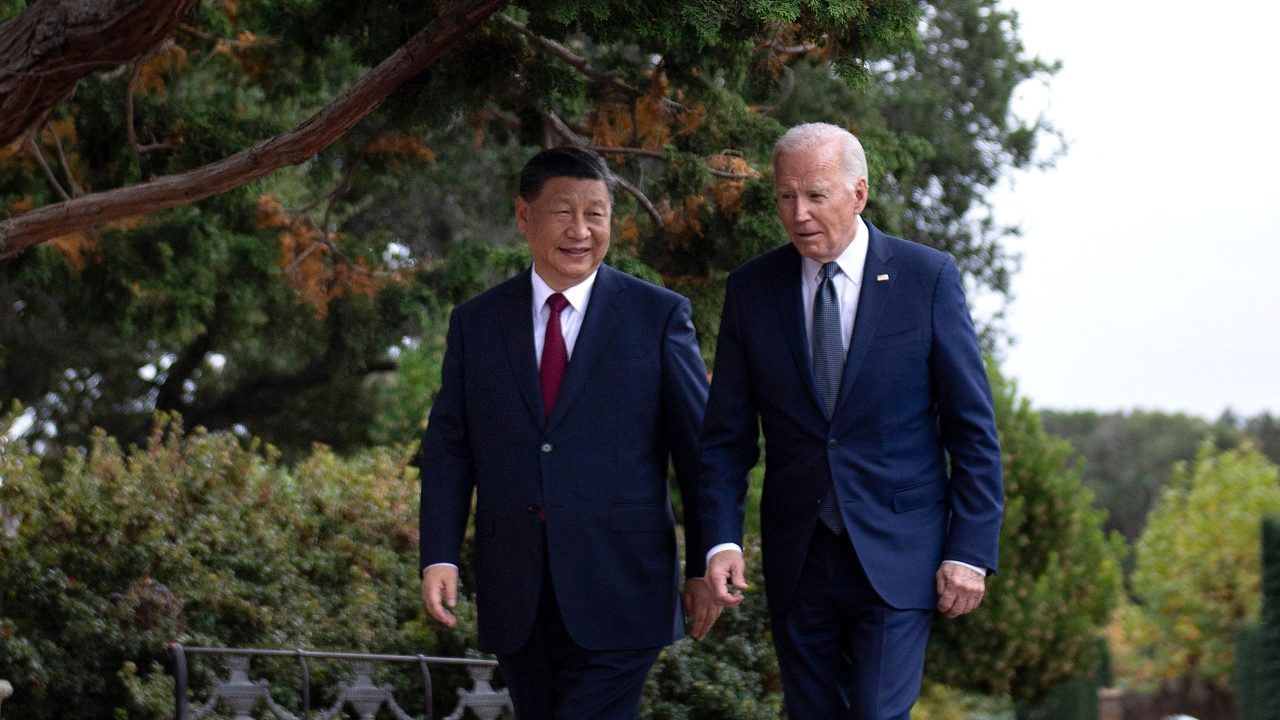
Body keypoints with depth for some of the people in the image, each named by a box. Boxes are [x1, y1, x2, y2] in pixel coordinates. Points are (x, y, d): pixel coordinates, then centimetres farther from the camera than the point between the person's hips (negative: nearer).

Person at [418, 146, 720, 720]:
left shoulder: (658, 316, 1)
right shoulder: (476, 322, 9)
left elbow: (698, 450, 2)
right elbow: (449, 449, 8)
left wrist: (703, 567, 1)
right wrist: (439, 557, -3)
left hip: (619, 590, -3)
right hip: (517, 600, 3)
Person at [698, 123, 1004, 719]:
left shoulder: (927, 277, -3)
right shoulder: (751, 289, 3)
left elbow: (973, 429, -2)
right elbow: (727, 434, 5)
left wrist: (971, 551, -7)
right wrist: (722, 539, -10)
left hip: (896, 557, -3)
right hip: (797, 559, 3)